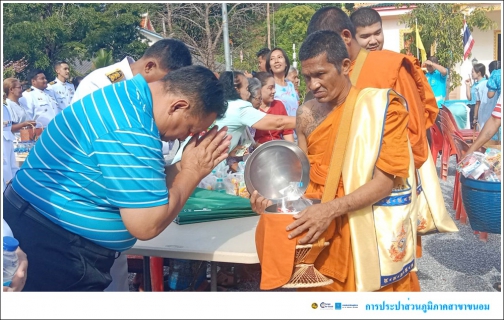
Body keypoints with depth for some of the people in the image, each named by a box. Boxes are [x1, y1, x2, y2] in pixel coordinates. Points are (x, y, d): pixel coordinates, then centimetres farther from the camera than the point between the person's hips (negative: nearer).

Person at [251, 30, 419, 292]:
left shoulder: (380, 107, -11)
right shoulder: (306, 115, 1)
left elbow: (385, 180, -17)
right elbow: (304, 172, 8)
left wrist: (330, 209, -28)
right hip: (319, 229, 4)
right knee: (322, 287, 12)